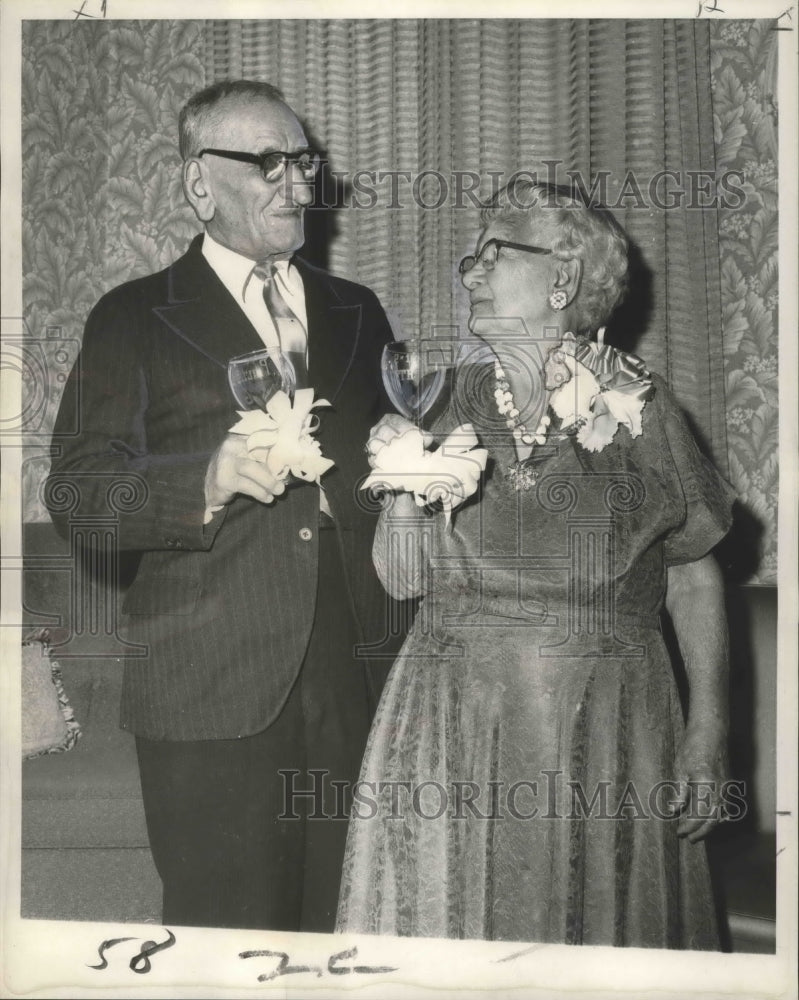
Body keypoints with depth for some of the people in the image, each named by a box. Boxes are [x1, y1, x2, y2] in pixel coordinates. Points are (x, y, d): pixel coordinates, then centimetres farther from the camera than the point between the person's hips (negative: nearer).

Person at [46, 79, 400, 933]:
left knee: (340, 926, 12)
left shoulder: (357, 313, 17)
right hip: (210, 695, -4)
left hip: (348, 684, 4)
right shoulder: (134, 319, 4)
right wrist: (209, 480, -20)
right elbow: (74, 492, -4)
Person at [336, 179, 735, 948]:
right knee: (449, 926, 10)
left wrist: (708, 737, -8)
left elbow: (695, 574, -2)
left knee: (593, 928, 9)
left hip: (601, 736, -2)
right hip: (453, 735, 2)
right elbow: (401, 579, 4)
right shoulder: (452, 403, 4)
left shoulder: (634, 404, -4)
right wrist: (402, 489, -15)